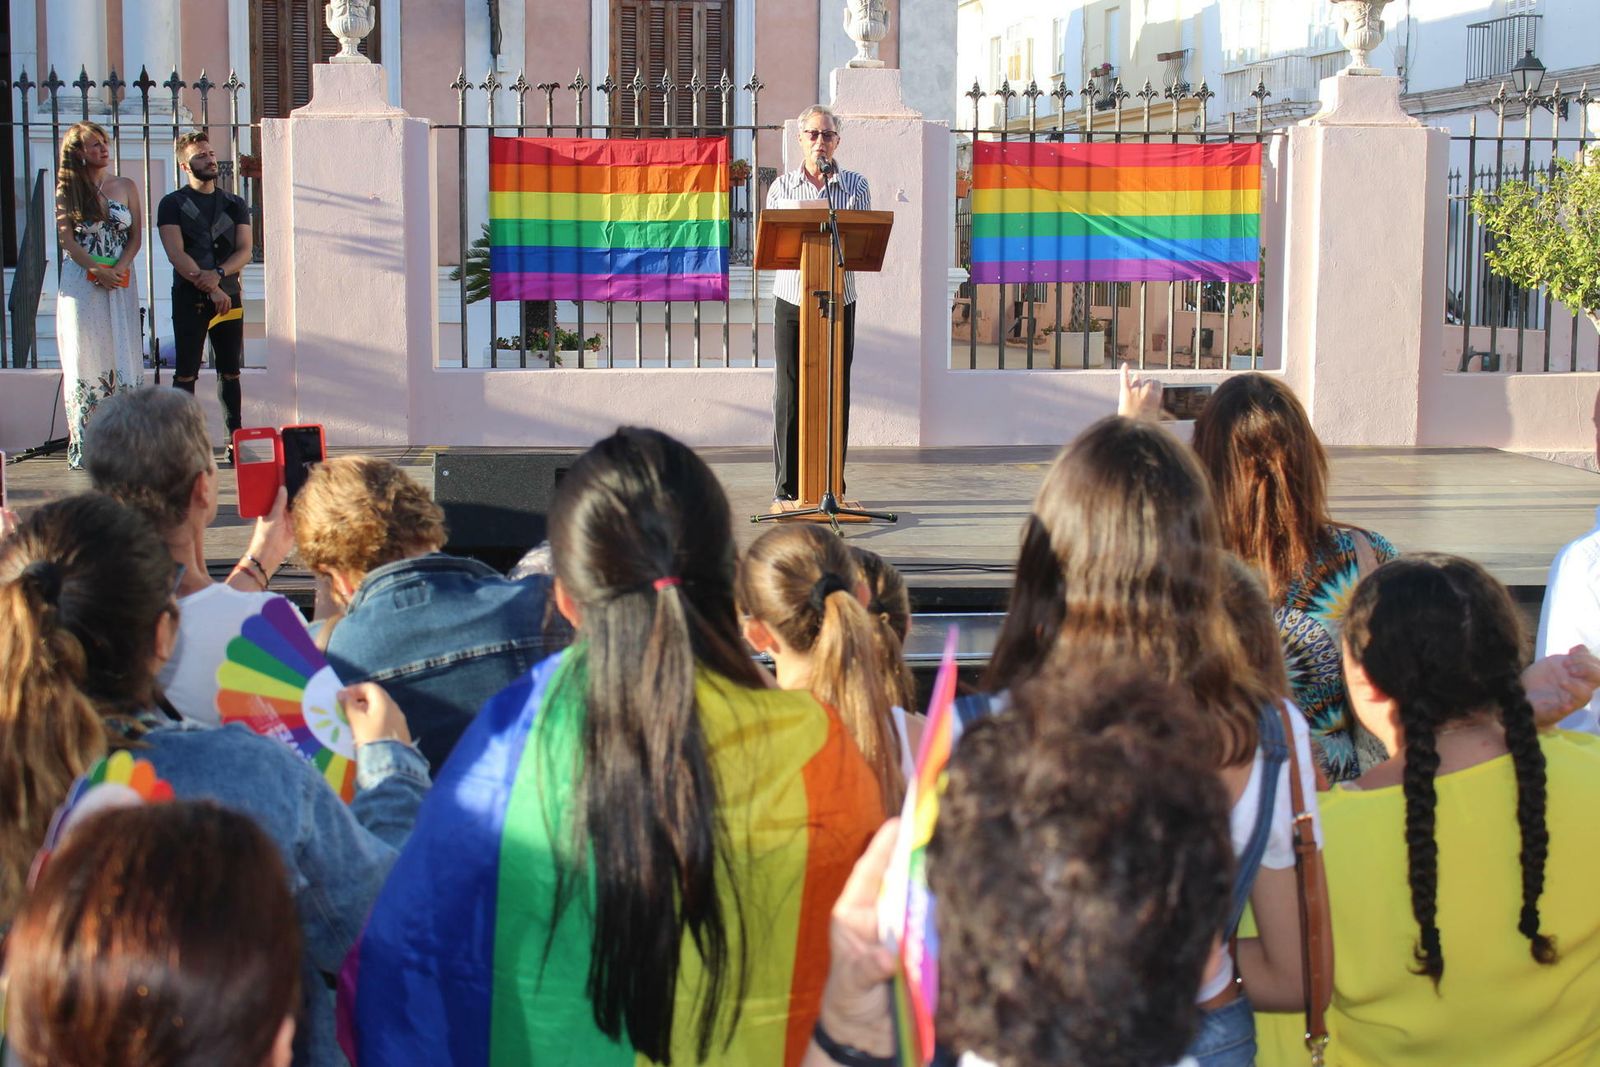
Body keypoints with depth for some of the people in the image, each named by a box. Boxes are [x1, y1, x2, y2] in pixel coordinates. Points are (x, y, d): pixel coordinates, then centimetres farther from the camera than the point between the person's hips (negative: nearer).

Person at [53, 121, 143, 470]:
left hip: (121, 282, 2)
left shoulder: (125, 187, 9)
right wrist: (97, 270, -15)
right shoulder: (68, 190, 3)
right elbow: (66, 238, -4)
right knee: (85, 359, -3)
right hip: (80, 282, -2)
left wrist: (118, 269, -10)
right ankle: (83, 446, -4)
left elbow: (136, 236, 6)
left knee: (122, 359, -1)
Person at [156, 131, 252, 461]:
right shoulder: (172, 204, 2)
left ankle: (236, 440, 6)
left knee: (231, 372, 4)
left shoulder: (234, 204, 14)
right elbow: (177, 255, -8)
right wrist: (210, 288, -14)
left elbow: (245, 250, 4)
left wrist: (218, 274, -15)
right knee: (187, 373, -5)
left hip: (229, 296, 3)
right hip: (190, 299, -3)